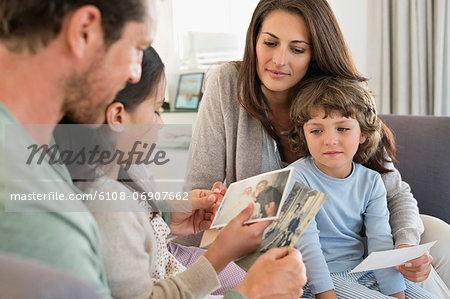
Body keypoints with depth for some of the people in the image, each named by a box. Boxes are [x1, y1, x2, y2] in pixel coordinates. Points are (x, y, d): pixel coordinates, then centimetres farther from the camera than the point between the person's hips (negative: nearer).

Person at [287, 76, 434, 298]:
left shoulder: (371, 181, 1)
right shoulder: (297, 177, -13)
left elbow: (381, 242, -3)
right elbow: (305, 241, -18)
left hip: (364, 271, 5)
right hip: (317, 278, -5)